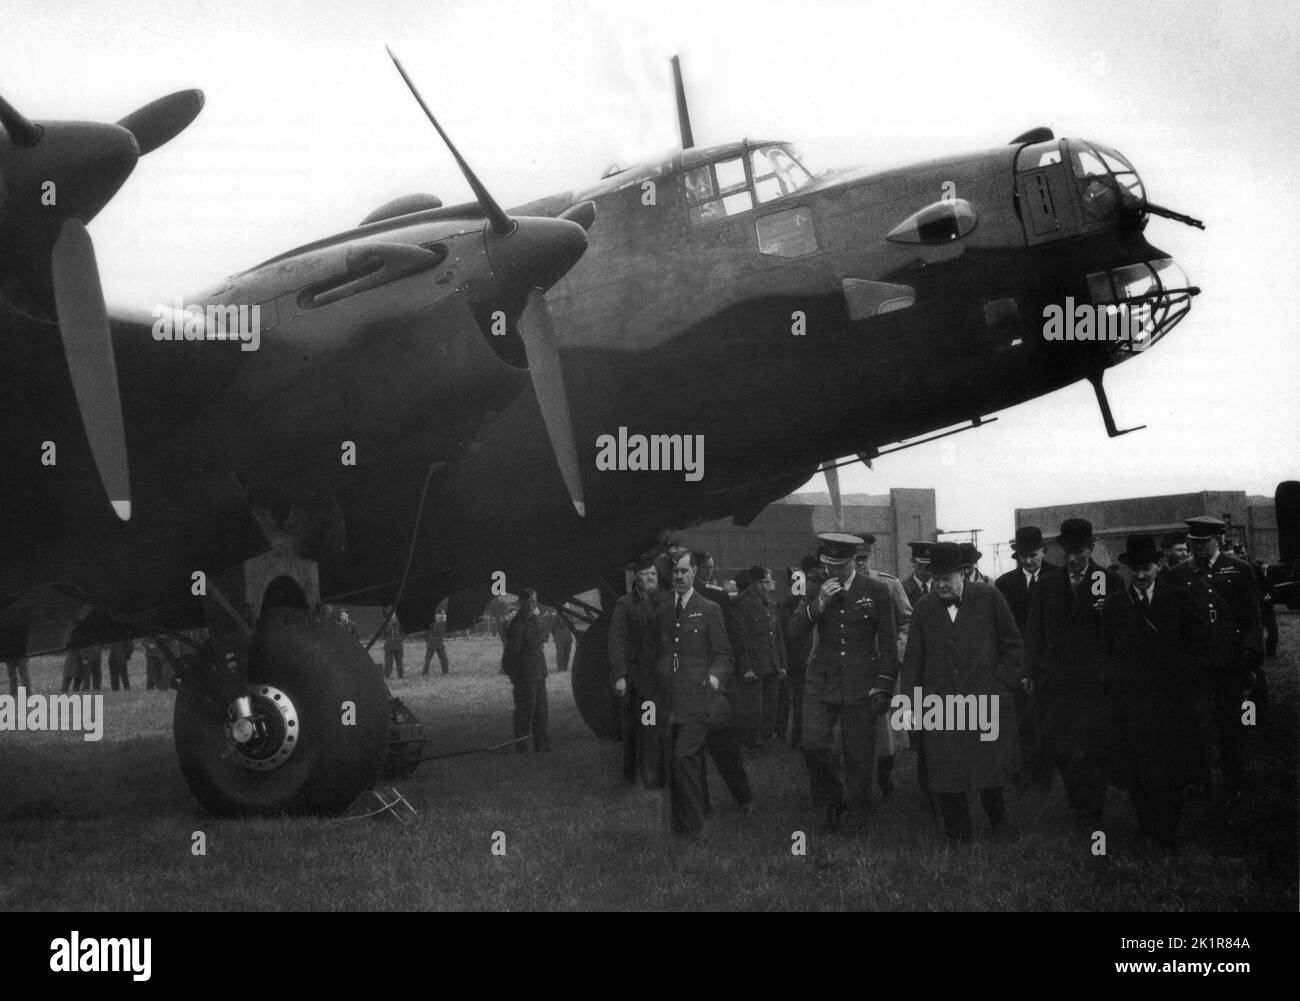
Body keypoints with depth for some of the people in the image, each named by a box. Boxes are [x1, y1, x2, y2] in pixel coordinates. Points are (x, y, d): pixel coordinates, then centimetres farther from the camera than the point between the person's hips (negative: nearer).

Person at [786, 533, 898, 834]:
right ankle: (833, 802, 14)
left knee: (858, 755, 1)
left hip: (861, 685, -2)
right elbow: (795, 629, -1)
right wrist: (819, 603, -16)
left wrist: (883, 687, -3)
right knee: (813, 745, -9)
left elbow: (888, 643, 1)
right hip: (822, 682, 2)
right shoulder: (816, 588, 5)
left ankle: (855, 815, 18)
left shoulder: (877, 591, -2)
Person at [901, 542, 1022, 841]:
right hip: (938, 705, 2)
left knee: (988, 771, -4)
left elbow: (1011, 645, 7)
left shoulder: (988, 597, 2)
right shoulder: (924, 608, 8)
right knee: (946, 782, 0)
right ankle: (958, 838, 12)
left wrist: (1000, 687, -1)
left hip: (983, 703, -2)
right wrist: (911, 704, 4)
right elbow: (912, 660, 11)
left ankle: (1000, 826, 17)